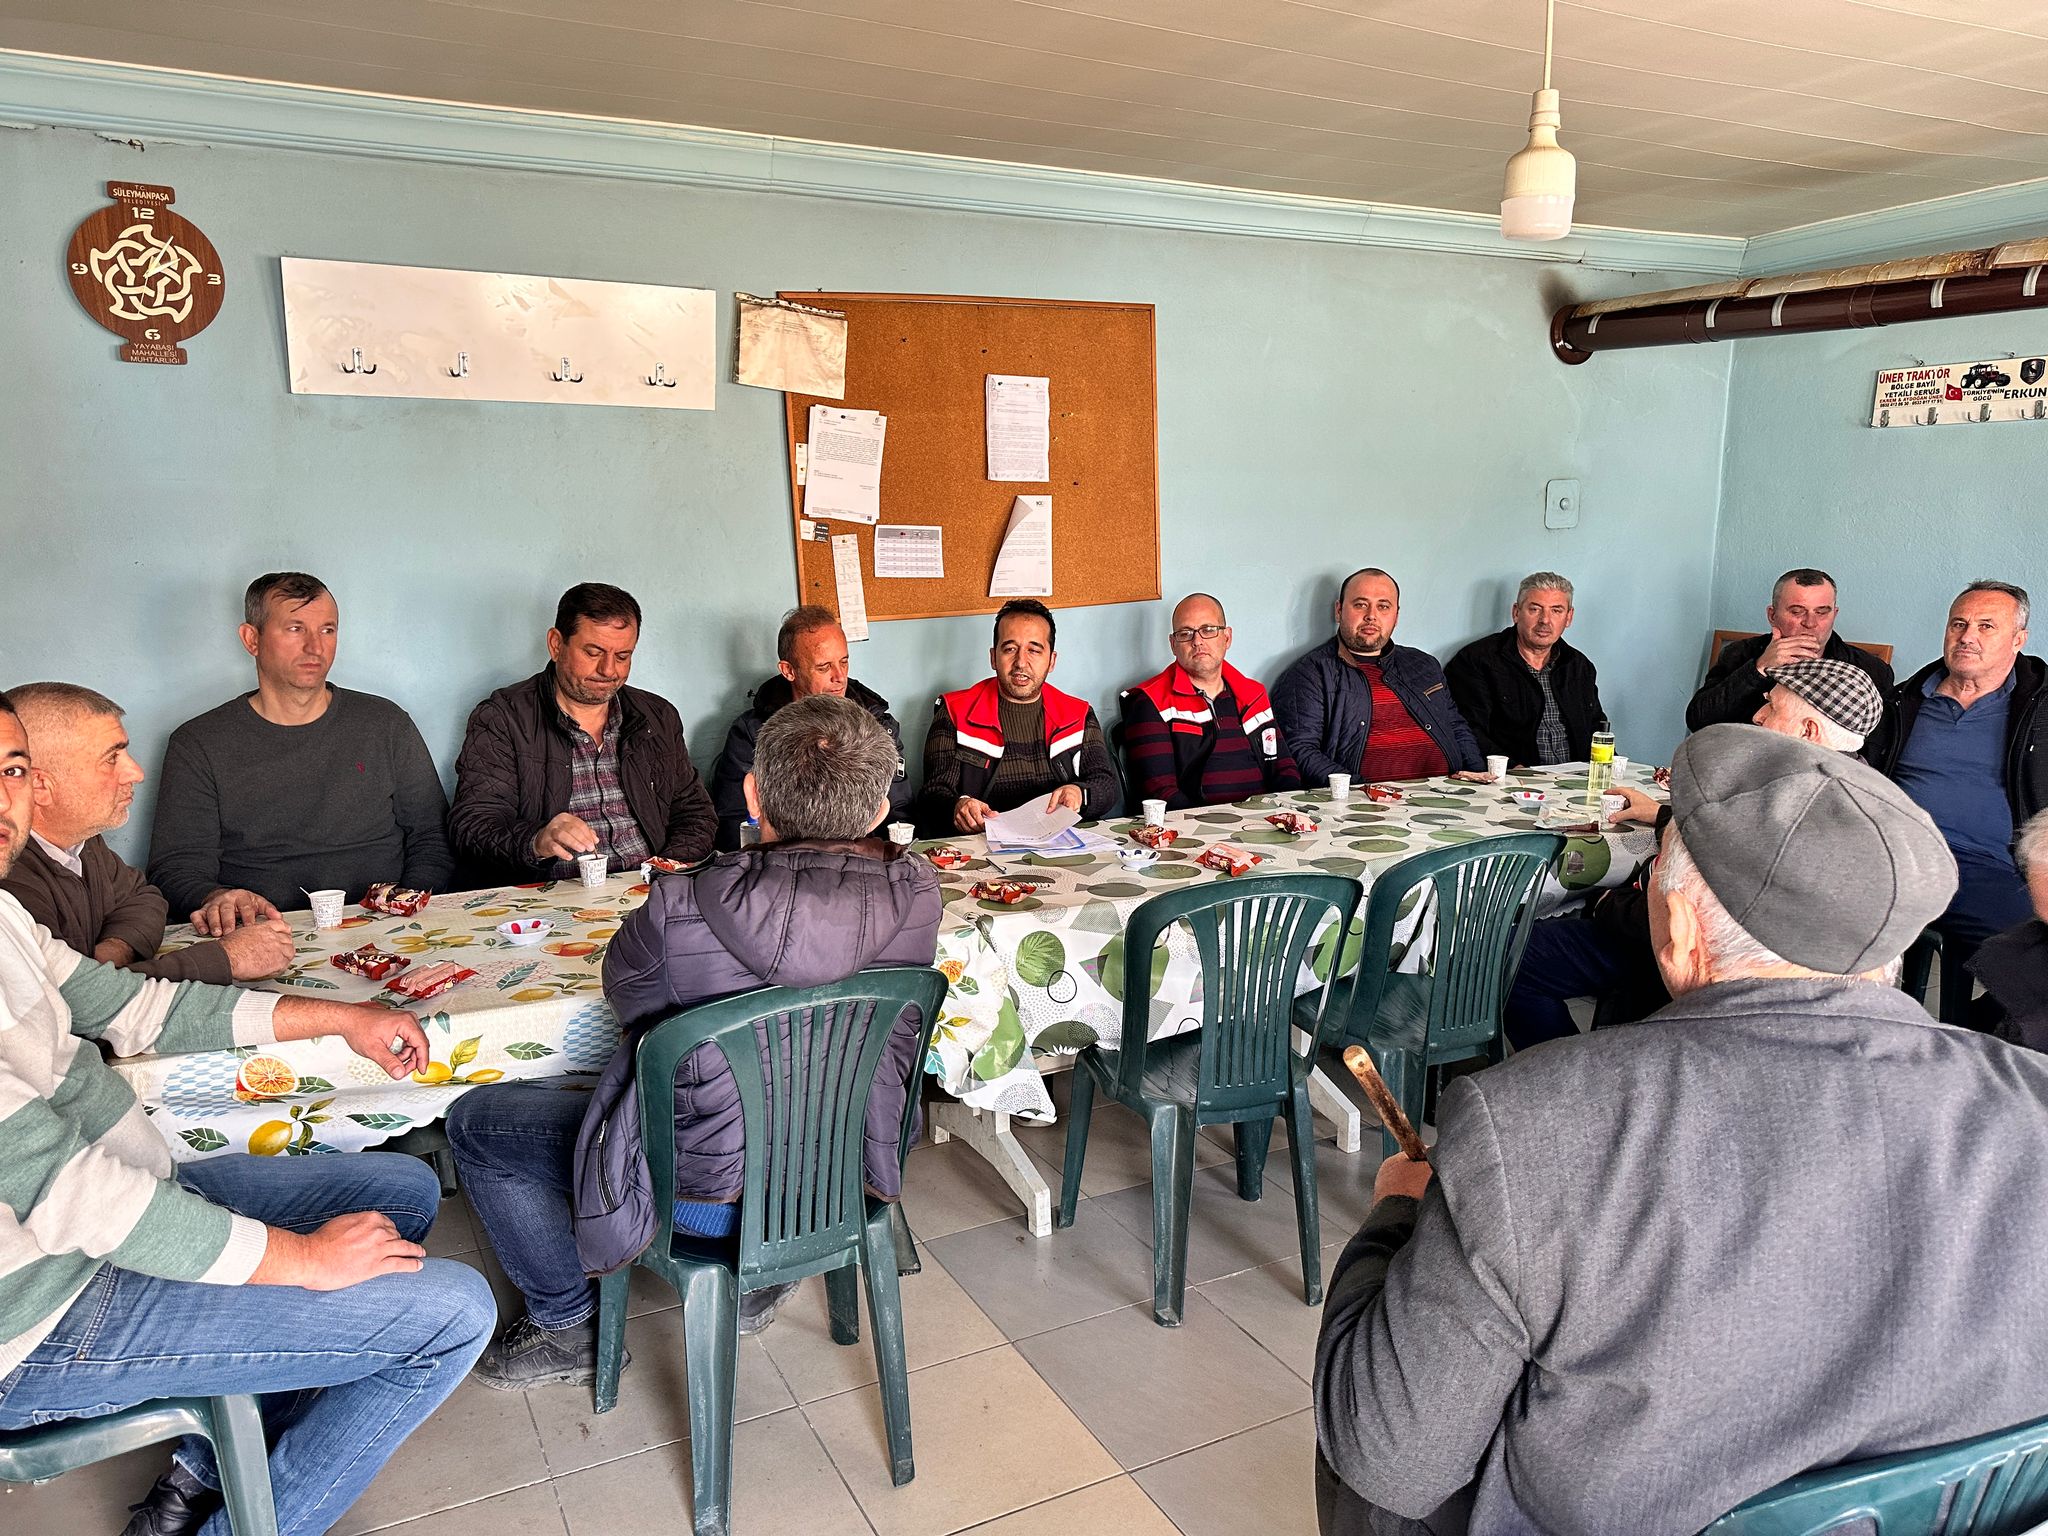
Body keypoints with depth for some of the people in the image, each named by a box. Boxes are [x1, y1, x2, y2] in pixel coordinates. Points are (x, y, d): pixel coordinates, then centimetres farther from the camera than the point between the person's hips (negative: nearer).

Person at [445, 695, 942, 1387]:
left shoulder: (682, 909, -28)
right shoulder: (917, 894, -17)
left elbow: (622, 987, -5)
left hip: (707, 1191, -4)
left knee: (475, 1121, 15)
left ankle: (567, 1324, 27)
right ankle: (757, 1281, 42)